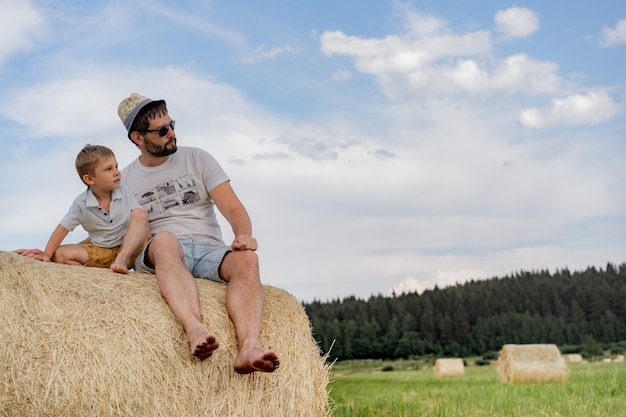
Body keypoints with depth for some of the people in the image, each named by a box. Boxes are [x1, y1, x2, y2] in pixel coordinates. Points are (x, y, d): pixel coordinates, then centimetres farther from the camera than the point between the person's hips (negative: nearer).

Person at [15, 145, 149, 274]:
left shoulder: (125, 194, -6)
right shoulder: (81, 204, -9)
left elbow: (143, 220, -3)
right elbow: (62, 229, -9)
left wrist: (146, 240, -17)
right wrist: (47, 254, -18)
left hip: (129, 248, 0)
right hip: (100, 252, 0)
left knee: (140, 214, -25)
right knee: (59, 254, -17)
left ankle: (123, 259, -29)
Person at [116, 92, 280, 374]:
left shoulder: (197, 159, 12)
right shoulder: (125, 180, 13)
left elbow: (233, 207, 2)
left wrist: (243, 234, -20)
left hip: (209, 250, 2)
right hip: (159, 255, -1)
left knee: (246, 258, -33)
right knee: (165, 239, -39)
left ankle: (248, 346, -55)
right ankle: (195, 330, -60)